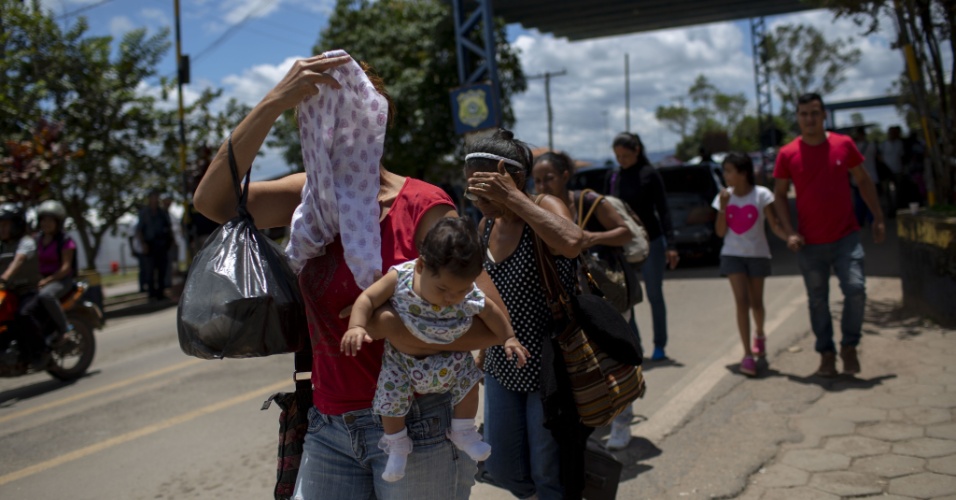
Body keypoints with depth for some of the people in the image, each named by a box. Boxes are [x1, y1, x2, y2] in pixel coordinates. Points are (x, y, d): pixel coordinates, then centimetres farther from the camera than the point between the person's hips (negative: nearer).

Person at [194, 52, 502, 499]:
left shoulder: (422, 206, -12)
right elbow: (212, 200, -14)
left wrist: (404, 332, -24)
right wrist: (273, 103, -20)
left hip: (412, 425, -4)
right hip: (329, 427, 5)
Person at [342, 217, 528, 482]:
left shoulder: (470, 297, -28)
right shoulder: (399, 278, -33)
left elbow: (491, 312, -6)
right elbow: (367, 298, -23)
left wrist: (509, 338, -8)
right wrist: (356, 327, -37)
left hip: (448, 358, 2)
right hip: (401, 358, -2)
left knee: (469, 379, 1)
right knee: (391, 396, -8)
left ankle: (462, 432, 29)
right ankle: (397, 445, 21)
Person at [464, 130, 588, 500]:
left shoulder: (545, 208, -16)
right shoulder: (487, 224, 3)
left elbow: (572, 243, -41)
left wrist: (512, 196, -34)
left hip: (548, 369, -7)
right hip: (502, 370, 7)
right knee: (502, 470, 17)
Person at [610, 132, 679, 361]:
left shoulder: (649, 174, -6)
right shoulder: (616, 178, 8)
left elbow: (663, 211, -8)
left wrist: (670, 245, -15)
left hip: (651, 242, -4)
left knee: (654, 295, 4)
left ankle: (660, 346, 15)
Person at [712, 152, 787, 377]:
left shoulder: (761, 195, -9)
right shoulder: (724, 197, -1)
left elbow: (775, 225, -12)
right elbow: (720, 232, -2)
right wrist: (723, 207, -14)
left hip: (757, 254, -1)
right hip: (733, 255, 1)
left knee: (756, 302, 10)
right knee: (742, 301, -9)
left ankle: (759, 334, 43)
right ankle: (748, 354, -9)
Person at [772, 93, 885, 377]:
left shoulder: (844, 145, 1)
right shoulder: (787, 155, -3)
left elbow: (863, 181, 11)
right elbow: (780, 195, 4)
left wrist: (878, 218, 9)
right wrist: (789, 232, -6)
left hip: (846, 236, 0)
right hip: (810, 243, 0)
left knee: (856, 289, -12)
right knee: (817, 300, 7)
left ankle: (849, 346, 9)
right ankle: (826, 353, 21)